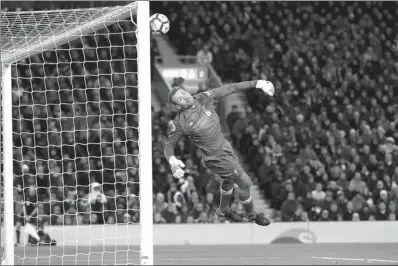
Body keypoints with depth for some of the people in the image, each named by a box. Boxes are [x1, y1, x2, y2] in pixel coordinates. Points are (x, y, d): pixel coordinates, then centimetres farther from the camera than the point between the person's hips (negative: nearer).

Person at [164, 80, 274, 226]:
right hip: (217, 157, -6)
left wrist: (258, 83, -15)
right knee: (245, 182, 2)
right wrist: (172, 162, -36)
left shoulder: (203, 98, -11)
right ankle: (250, 214, 29)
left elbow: (231, 89, -10)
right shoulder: (180, 122, -23)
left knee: (228, 180, 28)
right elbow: (169, 145, -14)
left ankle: (224, 210, 55)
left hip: (225, 147, 6)